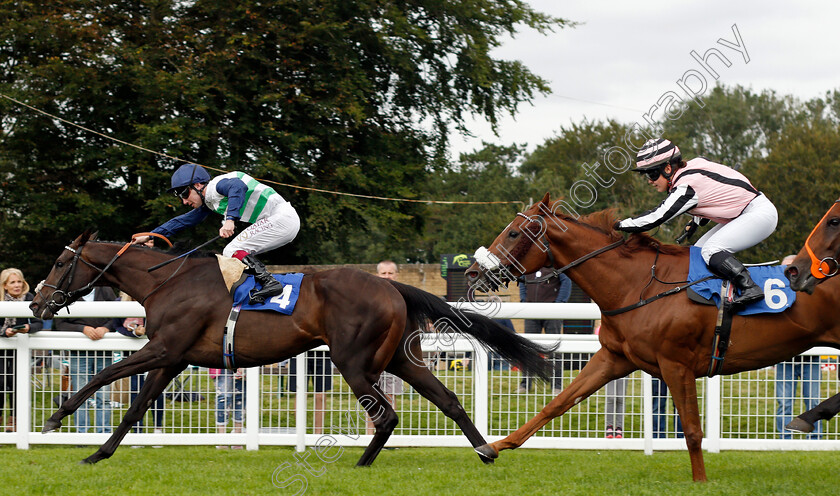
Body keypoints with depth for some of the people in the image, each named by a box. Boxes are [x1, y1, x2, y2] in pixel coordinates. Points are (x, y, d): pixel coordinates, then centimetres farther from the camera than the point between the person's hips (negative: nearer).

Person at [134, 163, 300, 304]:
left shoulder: (218, 184, -12)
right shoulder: (208, 203, 17)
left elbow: (239, 187, -34)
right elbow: (184, 220, 26)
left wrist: (230, 219, -44)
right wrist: (150, 236, 26)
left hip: (282, 217, -10)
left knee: (233, 251, -14)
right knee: (230, 253, 11)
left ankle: (270, 283, -23)